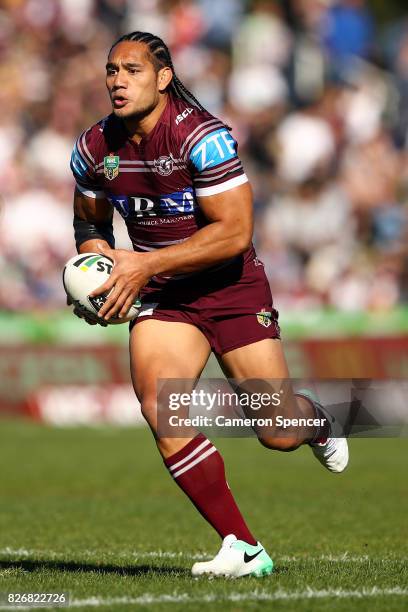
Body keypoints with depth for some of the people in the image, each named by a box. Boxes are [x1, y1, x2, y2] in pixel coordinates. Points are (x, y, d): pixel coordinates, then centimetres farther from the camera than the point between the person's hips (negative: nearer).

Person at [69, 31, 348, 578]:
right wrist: (99, 260, -7)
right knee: (158, 405, -23)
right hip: (160, 297, 4)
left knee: (278, 433, -4)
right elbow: (90, 222, 16)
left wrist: (145, 264, -26)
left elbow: (234, 232, -23)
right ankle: (244, 549, -15)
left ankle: (316, 423, 39)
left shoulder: (201, 136, -20)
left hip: (230, 287, -4)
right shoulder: (94, 148, -3)